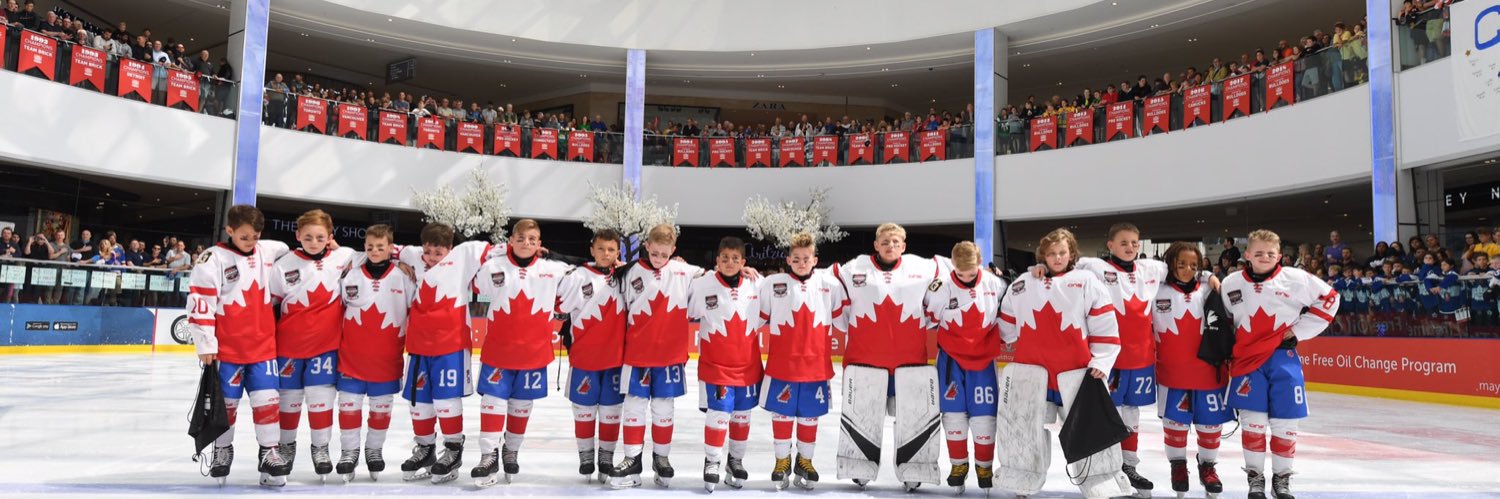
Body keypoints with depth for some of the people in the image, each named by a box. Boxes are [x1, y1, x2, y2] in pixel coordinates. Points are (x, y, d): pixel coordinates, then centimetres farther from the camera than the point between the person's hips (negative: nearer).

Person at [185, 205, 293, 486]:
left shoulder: (269, 252, 5)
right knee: (226, 401, 9)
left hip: (263, 344, 3)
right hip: (227, 347, -3)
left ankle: (270, 452, 10)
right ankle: (222, 450, 27)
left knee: (267, 399, 1)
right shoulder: (213, 260, -9)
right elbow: (200, 303, -10)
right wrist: (205, 345, -11)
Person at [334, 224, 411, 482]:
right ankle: (349, 451, 19)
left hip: (386, 359, -1)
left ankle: (375, 449, 27)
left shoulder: (402, 278, -2)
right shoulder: (351, 275, 1)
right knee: (349, 404, 4)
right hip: (352, 356, 1)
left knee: (381, 407, 11)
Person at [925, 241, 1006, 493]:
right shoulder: (942, 286, -15)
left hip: (983, 357, 1)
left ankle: (984, 466, 21)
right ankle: (959, 464, 20)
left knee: (984, 414, 1)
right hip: (951, 357, -1)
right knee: (954, 412, 3)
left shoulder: (995, 284, -9)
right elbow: (928, 317, -3)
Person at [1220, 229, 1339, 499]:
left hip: (1283, 358, 0)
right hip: (1247, 360, 0)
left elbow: (1329, 298, 6)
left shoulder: (1296, 279, -3)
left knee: (1285, 422, 4)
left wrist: (1299, 330, 0)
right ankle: (1255, 477, 14)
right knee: (1252, 422, 0)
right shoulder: (1231, 284, 1)